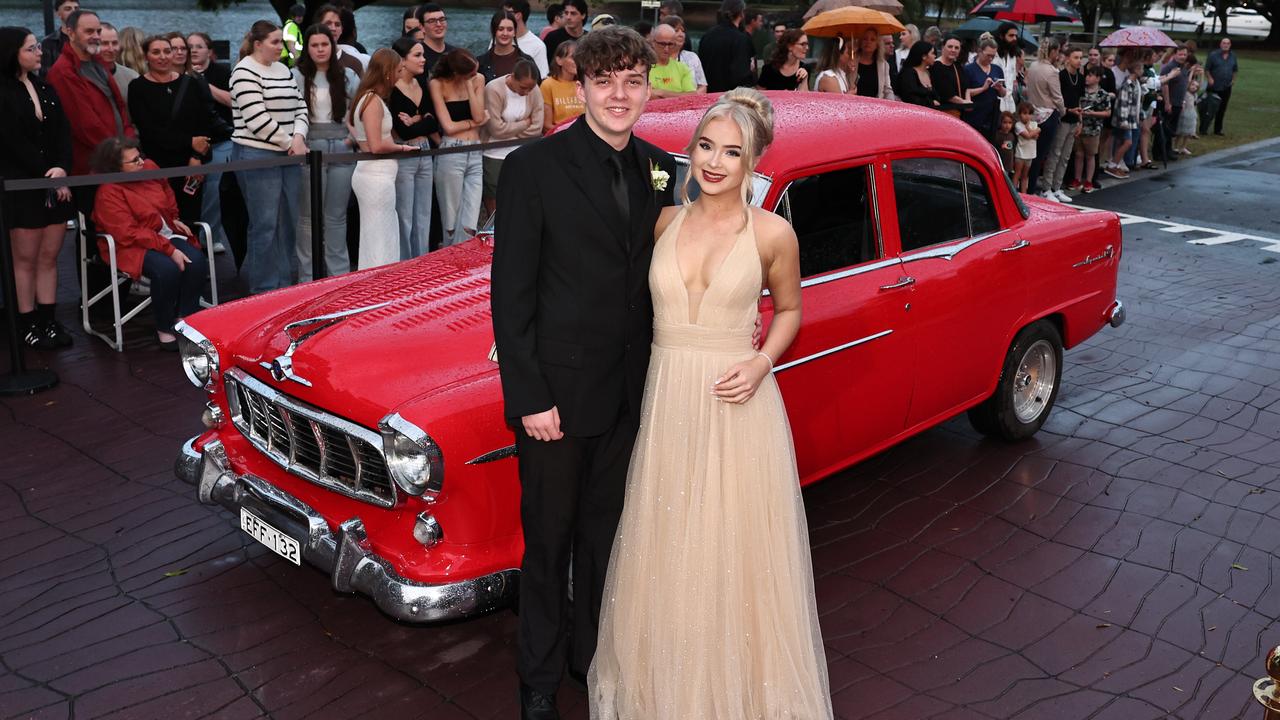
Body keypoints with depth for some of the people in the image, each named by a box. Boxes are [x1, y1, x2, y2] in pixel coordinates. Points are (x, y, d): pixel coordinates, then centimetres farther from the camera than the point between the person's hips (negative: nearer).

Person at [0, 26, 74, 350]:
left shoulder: (45, 88, 13)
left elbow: (63, 132, 5)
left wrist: (62, 169, -10)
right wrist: (45, 175, -13)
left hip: (57, 185, 5)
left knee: (49, 256, 6)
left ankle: (48, 320, 12)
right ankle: (28, 324, 8)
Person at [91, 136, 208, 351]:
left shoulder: (149, 168, 3)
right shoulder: (108, 193, -17)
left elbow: (167, 193, 27)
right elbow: (130, 234, -22)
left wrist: (174, 219, 13)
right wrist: (169, 250, -27)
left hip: (166, 233, 7)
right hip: (132, 246, -6)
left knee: (197, 261, -22)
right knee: (167, 269, -34)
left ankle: (183, 320, -10)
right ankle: (164, 330, -14)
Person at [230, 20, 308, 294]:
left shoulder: (283, 69, 15)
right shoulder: (245, 72, -9)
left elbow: (299, 106, 15)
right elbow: (257, 119, -17)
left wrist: (299, 137, -3)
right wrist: (289, 143, -10)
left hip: (287, 157, 7)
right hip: (257, 155, -7)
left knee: (287, 223, 9)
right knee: (265, 225, -4)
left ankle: (283, 286, 19)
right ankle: (264, 290, 5)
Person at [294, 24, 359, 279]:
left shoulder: (347, 75, 9)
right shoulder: (297, 76, 0)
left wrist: (356, 135, 2)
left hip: (342, 151, 3)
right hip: (309, 151, -3)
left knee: (337, 217, 9)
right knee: (309, 217, 3)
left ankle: (340, 275, 17)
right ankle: (308, 278, 10)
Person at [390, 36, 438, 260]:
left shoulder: (423, 87, 10)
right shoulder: (392, 91, -12)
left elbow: (434, 125, 5)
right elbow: (403, 132, -18)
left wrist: (415, 122, -10)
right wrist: (424, 121, -4)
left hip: (425, 155, 7)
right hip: (402, 157, -7)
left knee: (423, 219, 12)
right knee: (404, 220, 1)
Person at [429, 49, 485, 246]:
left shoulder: (478, 79, 8)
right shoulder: (438, 84, -2)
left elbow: (479, 116, -4)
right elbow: (449, 126, -7)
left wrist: (469, 85, -7)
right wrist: (474, 122, 2)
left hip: (475, 155, 3)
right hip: (451, 154, -3)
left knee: (470, 225, -4)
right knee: (451, 222, 3)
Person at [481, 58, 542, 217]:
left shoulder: (534, 90, -3)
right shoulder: (493, 89, -16)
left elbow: (536, 129, -6)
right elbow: (497, 128, -20)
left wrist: (509, 131, -11)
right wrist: (525, 123, -9)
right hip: (495, 156, -4)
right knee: (494, 206, 1)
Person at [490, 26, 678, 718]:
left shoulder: (661, 170, 3)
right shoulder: (533, 168, -12)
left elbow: (661, 277, 10)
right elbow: (510, 296, -12)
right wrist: (529, 399, -15)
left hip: (631, 394, 5)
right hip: (556, 393, -4)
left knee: (605, 532, 19)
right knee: (549, 538, 11)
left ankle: (591, 652, 39)